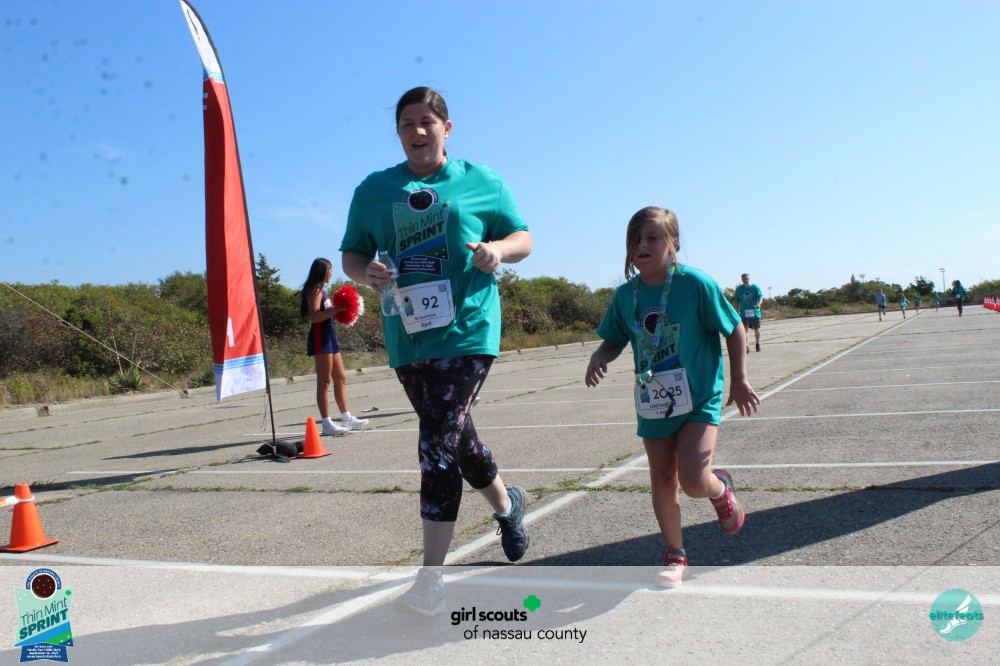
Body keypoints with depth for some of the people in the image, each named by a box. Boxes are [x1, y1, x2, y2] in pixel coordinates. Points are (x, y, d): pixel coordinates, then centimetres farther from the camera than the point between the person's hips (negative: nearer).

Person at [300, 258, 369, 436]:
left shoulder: (321, 290, 20)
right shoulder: (315, 289, -10)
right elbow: (314, 316, -21)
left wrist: (339, 309, 9)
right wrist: (336, 309, -23)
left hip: (329, 336, 10)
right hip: (320, 337, -10)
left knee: (340, 378, 13)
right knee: (324, 381, -8)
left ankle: (347, 418, 20)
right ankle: (327, 424, -7)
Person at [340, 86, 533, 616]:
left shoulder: (482, 181, 5)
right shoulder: (374, 189, 10)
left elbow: (523, 238, 9)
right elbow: (351, 254, 12)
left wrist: (499, 249, -13)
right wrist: (364, 271, -11)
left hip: (468, 329, -4)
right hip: (407, 335, 4)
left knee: (438, 440, -14)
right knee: (453, 435, 17)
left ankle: (431, 577, -4)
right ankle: (506, 504, 46)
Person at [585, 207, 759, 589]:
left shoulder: (695, 283, -13)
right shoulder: (625, 294, -2)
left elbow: (734, 329, -5)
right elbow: (615, 340, 10)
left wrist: (739, 381, -6)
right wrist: (599, 357, -12)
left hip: (699, 399, -4)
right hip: (652, 403, 4)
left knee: (693, 480, -15)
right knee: (662, 481, 10)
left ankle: (721, 488, 23)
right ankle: (675, 556, 30)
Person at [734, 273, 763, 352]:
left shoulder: (755, 287, -2)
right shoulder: (739, 289, 4)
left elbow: (760, 296, -10)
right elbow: (737, 301, 12)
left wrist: (759, 303, -31)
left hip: (754, 312, 0)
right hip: (744, 313, 0)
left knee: (756, 330, 12)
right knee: (745, 330, -12)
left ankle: (757, 344, 35)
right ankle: (746, 347, -15)